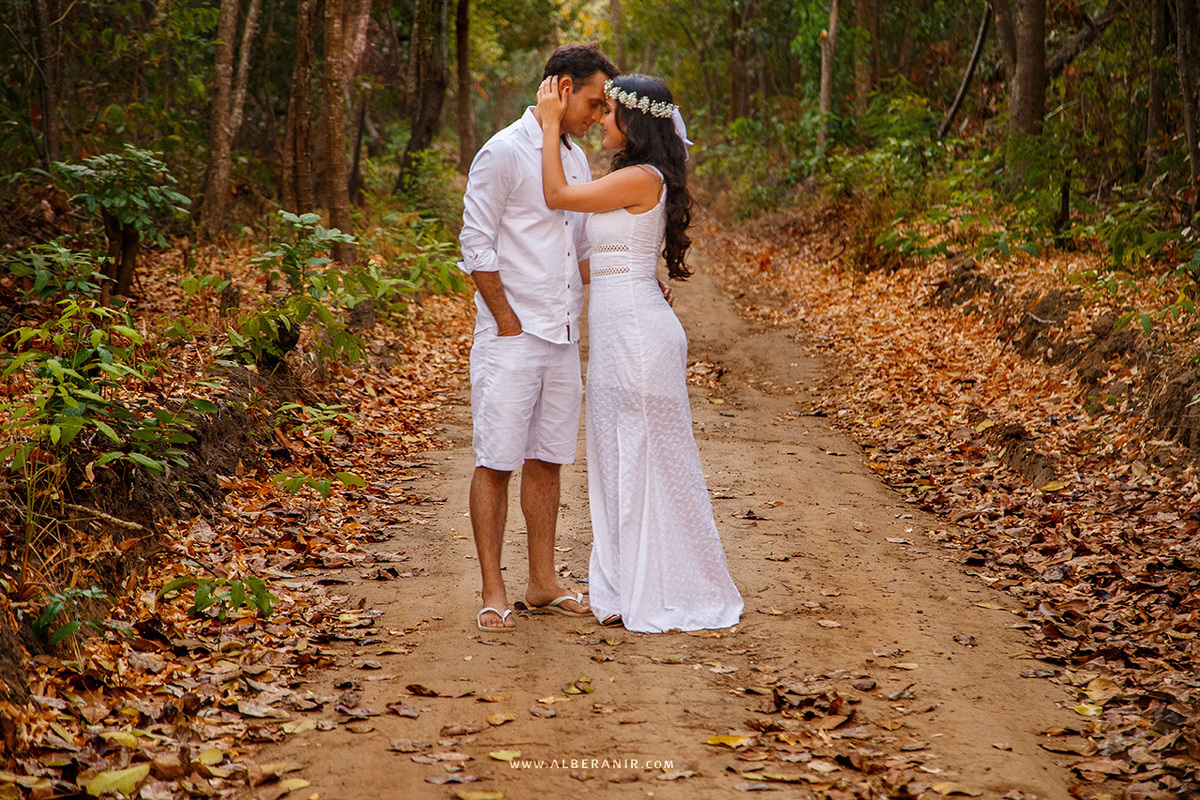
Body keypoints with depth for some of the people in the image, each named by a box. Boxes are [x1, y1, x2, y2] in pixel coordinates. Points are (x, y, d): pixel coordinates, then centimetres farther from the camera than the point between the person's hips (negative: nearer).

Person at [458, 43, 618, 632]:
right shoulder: (503, 153, -10)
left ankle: (543, 584, 19)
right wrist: (510, 324, -12)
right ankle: (493, 594, 1)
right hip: (511, 337, -8)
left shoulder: (575, 159, 15)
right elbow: (476, 248, -12)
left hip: (562, 338, 8)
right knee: (497, 462, -3)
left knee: (547, 461, 11)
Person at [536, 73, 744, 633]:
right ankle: (632, 593, 21)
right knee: (619, 462, 13)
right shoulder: (633, 178, 15)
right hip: (617, 334, 10)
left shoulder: (642, 178, -15)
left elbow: (558, 196, -15)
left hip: (637, 332, -10)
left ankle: (671, 599, 6)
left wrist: (552, 124, -8)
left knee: (649, 461, -3)